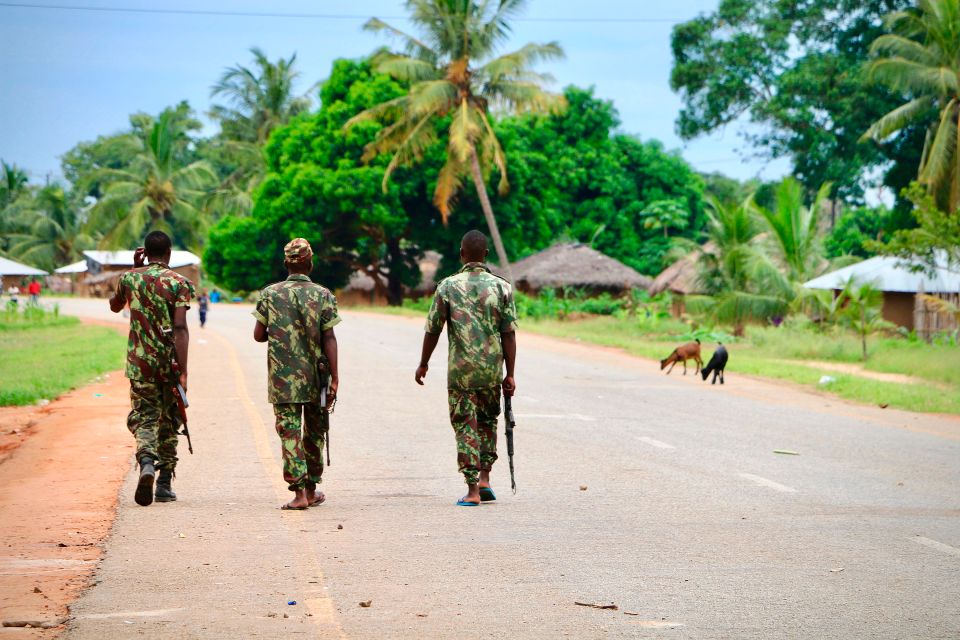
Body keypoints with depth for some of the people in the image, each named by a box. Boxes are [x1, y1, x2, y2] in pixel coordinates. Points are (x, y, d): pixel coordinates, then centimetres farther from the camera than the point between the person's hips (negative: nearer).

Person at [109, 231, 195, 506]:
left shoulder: (129, 278, 4)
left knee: (144, 417, 4)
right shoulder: (178, 283, -6)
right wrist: (183, 372, -17)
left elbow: (115, 306, 27)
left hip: (140, 362, 1)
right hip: (170, 361, -1)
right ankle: (164, 484, 14)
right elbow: (180, 328, -15)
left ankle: (147, 462, -27)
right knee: (169, 421, 12)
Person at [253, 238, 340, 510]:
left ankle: (298, 492, -12)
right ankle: (311, 489, 25)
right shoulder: (323, 295, -3)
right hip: (315, 376, 0)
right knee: (314, 432, 16)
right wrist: (334, 378, -6)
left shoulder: (269, 294, 0)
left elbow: (258, 335, 2)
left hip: (282, 377, 0)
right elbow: (329, 339, -7)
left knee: (289, 433, -1)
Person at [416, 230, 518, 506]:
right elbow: (509, 334, -3)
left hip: (460, 370, -2)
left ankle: (473, 490, -3)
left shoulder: (447, 286, -3)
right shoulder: (501, 287, -1)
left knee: (465, 426, 3)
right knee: (488, 421, 21)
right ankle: (484, 478, 14)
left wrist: (424, 364, 14)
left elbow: (433, 330, 0)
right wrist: (510, 374, 2)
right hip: (491, 369, 2)